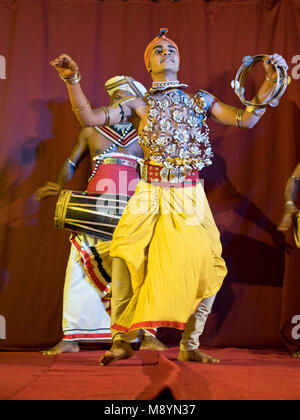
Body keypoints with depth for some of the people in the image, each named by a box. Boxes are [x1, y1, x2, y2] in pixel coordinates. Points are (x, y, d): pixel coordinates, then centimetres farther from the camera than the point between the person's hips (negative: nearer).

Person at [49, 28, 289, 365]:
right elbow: (89, 118, 1)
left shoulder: (200, 99, 13)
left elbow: (246, 120, 5)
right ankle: (122, 341, -1)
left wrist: (270, 82, -5)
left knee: (206, 268, -6)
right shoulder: (139, 105, 9)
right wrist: (72, 81, -11)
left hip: (190, 198, 1)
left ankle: (190, 346, 11)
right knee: (126, 259, -16)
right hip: (150, 196, -1)